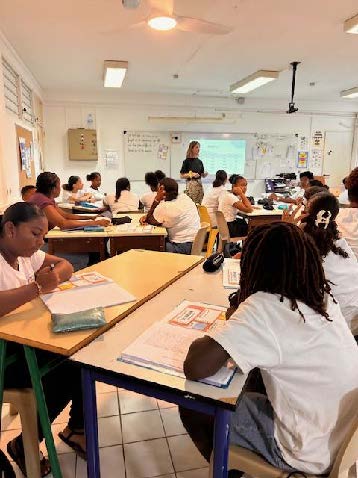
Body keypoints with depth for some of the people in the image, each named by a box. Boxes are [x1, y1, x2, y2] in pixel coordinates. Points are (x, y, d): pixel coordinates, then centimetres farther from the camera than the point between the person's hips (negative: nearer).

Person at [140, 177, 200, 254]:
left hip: (182, 247, -9)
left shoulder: (164, 207, -20)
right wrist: (146, 216, 6)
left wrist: (156, 200, -8)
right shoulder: (185, 197, 5)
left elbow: (150, 221, 0)